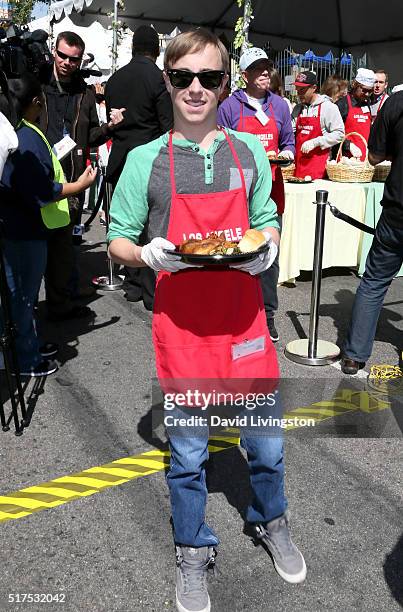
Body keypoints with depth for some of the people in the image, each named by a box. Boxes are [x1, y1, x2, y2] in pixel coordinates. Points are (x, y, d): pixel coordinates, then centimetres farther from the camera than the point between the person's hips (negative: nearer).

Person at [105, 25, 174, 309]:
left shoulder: (114, 79, 9)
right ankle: (153, 293, 2)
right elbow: (169, 126, -10)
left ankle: (133, 285, 20)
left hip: (121, 161, 5)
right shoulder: (159, 78, -8)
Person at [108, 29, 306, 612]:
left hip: (243, 317, 2)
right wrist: (148, 253, -18)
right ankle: (193, 552, 37)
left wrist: (266, 249, -9)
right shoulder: (145, 159, -1)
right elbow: (119, 241, 4)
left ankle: (271, 521, 45)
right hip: (181, 324, -1)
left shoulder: (251, 152, 4)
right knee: (187, 450, 11)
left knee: (265, 440, 13)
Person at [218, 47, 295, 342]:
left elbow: (288, 143, 17)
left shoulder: (280, 105, 11)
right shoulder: (229, 107, 1)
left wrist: (286, 154, -4)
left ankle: (267, 314, 17)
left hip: (271, 189, 3)